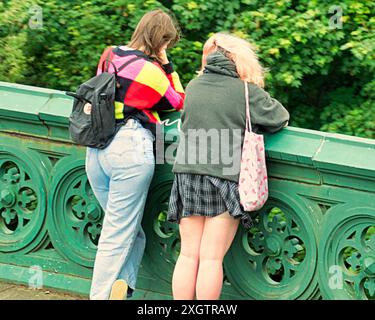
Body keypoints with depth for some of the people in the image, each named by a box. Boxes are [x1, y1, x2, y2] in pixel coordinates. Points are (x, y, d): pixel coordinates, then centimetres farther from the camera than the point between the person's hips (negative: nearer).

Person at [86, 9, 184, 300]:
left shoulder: (110, 57, 12)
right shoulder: (150, 69, -6)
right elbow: (179, 102, 7)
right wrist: (166, 64, 10)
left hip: (96, 151, 7)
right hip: (130, 148, -7)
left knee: (131, 231, 13)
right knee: (118, 236, -1)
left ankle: (120, 286, -4)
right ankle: (101, 294, -3)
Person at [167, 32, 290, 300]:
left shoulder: (193, 87, 8)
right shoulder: (247, 92, -5)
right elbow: (280, 118, 5)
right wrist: (249, 123, 23)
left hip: (187, 175, 4)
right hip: (224, 178, -4)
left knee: (188, 255, 9)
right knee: (211, 258, 0)